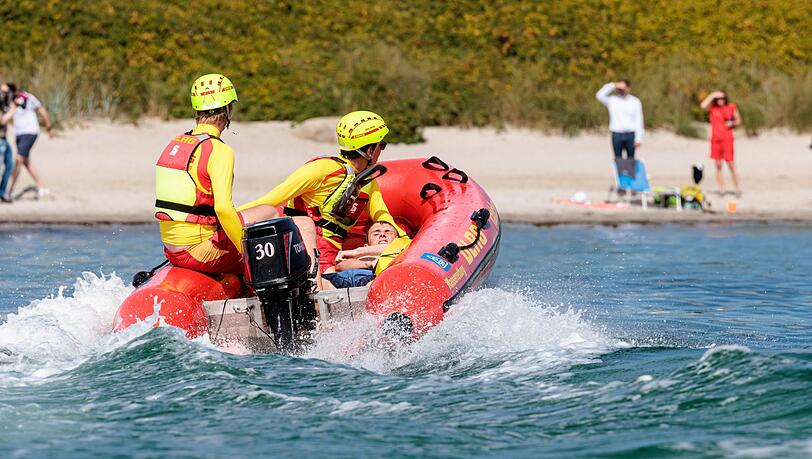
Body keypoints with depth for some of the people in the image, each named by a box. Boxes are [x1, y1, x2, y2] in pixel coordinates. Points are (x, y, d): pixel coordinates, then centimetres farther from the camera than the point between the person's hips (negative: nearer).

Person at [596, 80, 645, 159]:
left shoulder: (635, 101, 5)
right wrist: (612, 86, -10)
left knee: (631, 159, 4)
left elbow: (639, 120, 2)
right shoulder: (612, 100, 6)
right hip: (617, 135, 0)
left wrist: (639, 138, -5)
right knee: (618, 160, 0)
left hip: (630, 135, 0)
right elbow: (599, 95, -9)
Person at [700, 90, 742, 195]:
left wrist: (732, 123, -7)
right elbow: (703, 105, -18)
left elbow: (738, 120, 14)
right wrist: (712, 95, -13)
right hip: (715, 139, 2)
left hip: (727, 139, -2)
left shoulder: (731, 107, 3)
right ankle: (721, 190, 8)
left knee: (731, 164, -7)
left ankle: (737, 189, -1)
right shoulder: (712, 107, 3)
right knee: (718, 166, 4)